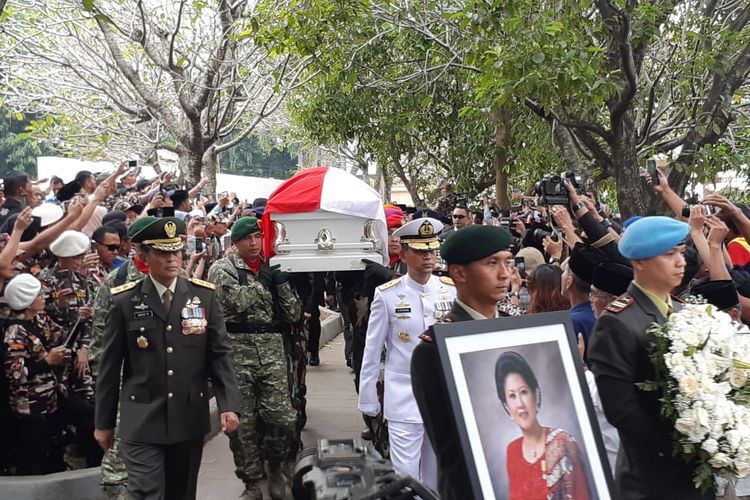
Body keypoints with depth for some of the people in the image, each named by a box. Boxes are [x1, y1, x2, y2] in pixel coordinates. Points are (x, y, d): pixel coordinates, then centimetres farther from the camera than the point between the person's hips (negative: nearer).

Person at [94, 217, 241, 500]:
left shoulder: (204, 295, 2)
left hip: (190, 419, 2)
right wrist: (104, 422, 5)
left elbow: (220, 355, 2)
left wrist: (229, 405, -8)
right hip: (142, 421, -2)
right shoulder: (124, 301, -2)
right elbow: (109, 366, 2)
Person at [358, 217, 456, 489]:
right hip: (404, 398, -3)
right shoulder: (387, 295, -6)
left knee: (437, 475, 14)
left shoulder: (452, 290, 1)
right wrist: (368, 400, 4)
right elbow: (372, 350, 1)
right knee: (405, 476, -2)